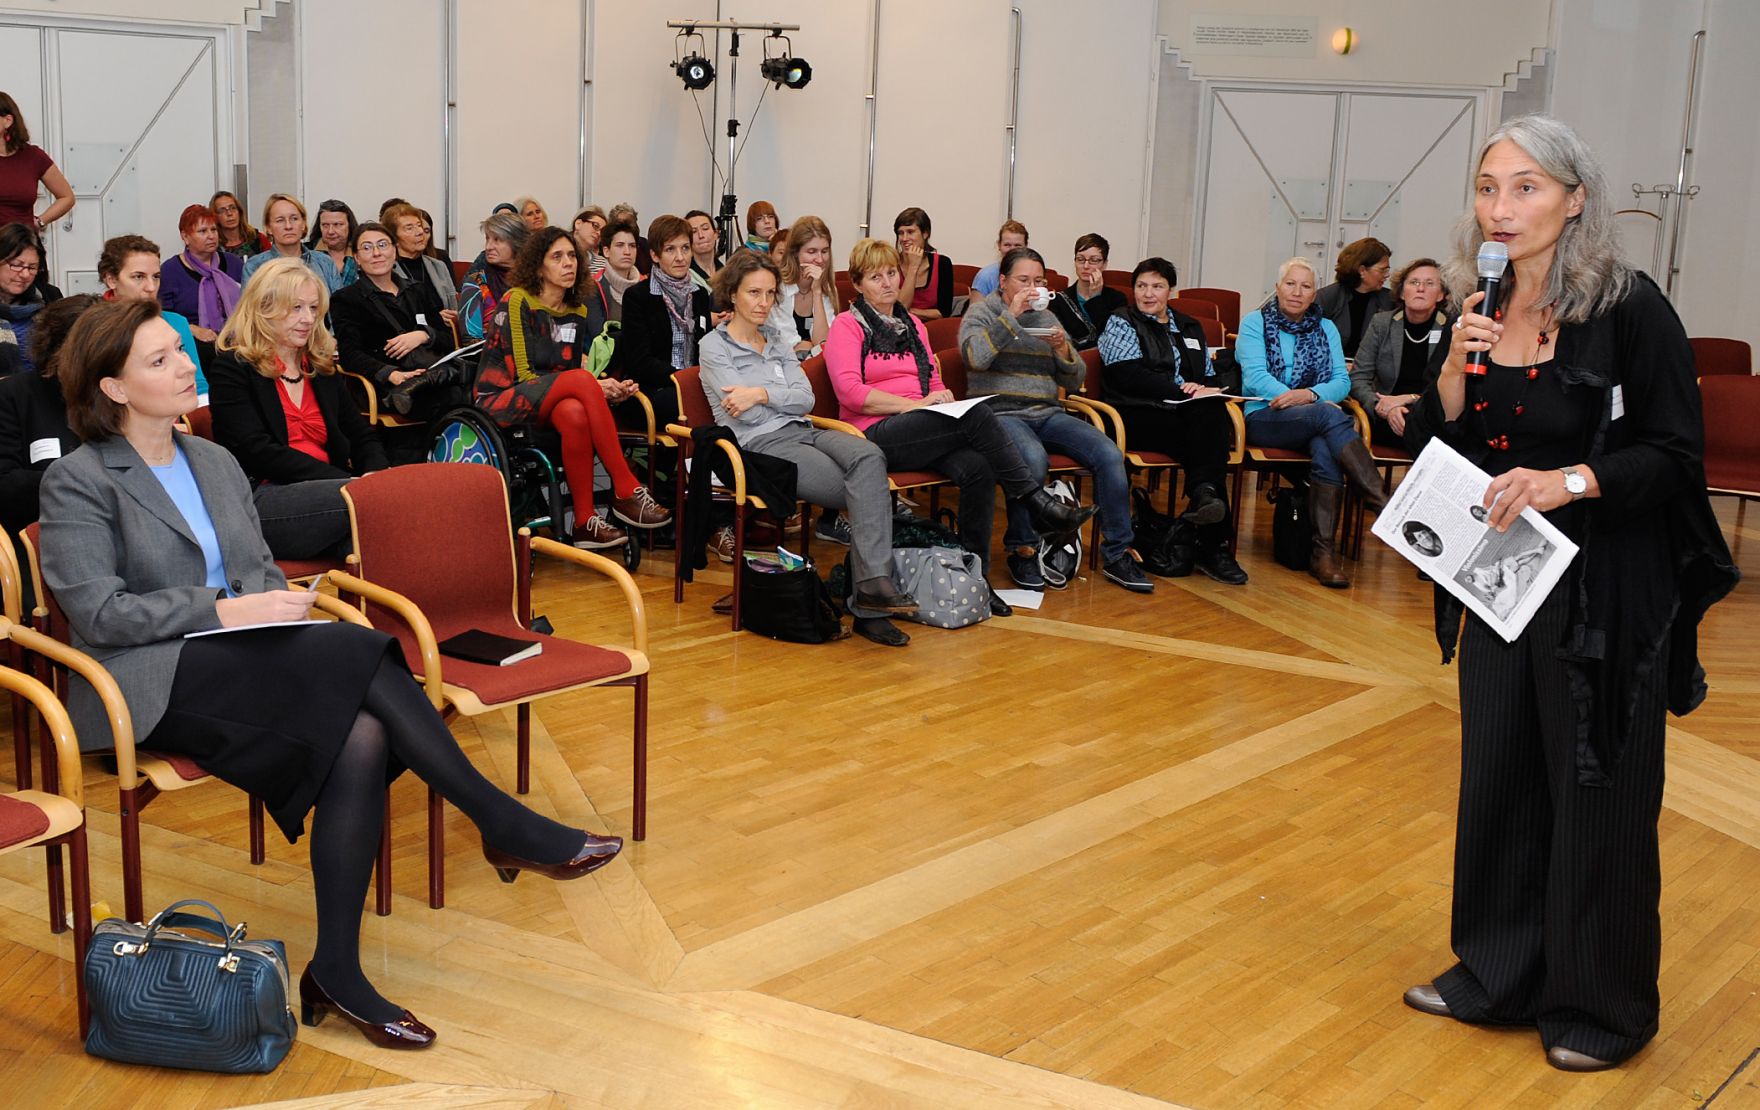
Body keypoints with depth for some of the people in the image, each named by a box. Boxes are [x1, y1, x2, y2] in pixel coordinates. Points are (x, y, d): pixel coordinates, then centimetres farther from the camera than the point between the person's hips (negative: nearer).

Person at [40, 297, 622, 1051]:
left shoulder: (215, 462, 20)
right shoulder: (77, 482, 0)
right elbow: (98, 612, -10)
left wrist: (275, 605, -4)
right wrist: (224, 611, -17)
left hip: (240, 663, 6)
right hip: (151, 684, -6)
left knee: (360, 737, -27)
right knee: (356, 654, -29)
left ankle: (336, 973, -23)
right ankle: (504, 826, -20)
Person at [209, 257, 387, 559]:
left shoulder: (321, 368, 24)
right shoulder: (232, 369, 4)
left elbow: (363, 437, 21)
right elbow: (256, 452, -9)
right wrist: (352, 483, -16)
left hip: (325, 493, 6)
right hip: (260, 501, -6)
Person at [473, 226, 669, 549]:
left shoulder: (578, 312, 14)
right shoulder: (518, 302, -6)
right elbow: (524, 374, -12)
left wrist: (609, 389, -7)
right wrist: (593, 386, -18)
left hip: (549, 403, 5)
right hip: (501, 399, -5)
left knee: (575, 414, -35)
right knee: (581, 378, -33)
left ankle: (585, 521, -34)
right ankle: (627, 493, -33)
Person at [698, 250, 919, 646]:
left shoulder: (777, 341, 23)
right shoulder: (715, 346, 5)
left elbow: (806, 399, 8)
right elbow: (745, 414, -8)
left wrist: (762, 394, -5)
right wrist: (782, 394, 4)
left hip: (803, 433, 6)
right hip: (761, 444, -5)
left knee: (869, 456, -31)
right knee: (867, 495, -27)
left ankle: (872, 585, -39)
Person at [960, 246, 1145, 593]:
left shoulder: (1046, 318, 21)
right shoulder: (982, 312, 7)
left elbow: (1074, 382, 18)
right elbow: (975, 356, -16)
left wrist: (1063, 350, -2)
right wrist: (1010, 314, -15)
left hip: (1048, 414, 5)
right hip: (1001, 413, -5)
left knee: (1109, 454, -19)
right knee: (1033, 457, -38)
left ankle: (1116, 554, -11)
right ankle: (1021, 549, -20)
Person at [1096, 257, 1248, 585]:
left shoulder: (1190, 328, 30)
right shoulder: (1120, 324, 11)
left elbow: (1211, 377, 29)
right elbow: (1130, 376, -6)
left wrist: (1208, 391, 2)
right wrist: (1181, 390, -14)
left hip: (1190, 414, 5)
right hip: (1139, 416, -5)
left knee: (1213, 414, -34)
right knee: (1208, 436, -34)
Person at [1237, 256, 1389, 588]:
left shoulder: (1326, 328, 19)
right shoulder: (1255, 323, 9)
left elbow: (1342, 381, 6)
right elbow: (1255, 376, -7)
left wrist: (1309, 395, -17)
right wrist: (1314, 402, -18)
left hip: (1316, 419, 3)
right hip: (1264, 419, -3)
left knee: (1325, 448, -35)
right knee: (1328, 414, -34)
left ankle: (1324, 551, -36)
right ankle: (1384, 505, -40)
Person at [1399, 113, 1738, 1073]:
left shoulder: (1629, 309, -13)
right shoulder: (1480, 315, 5)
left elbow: (1677, 454, -12)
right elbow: (1430, 450, 6)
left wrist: (1570, 481, -26)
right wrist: (1455, 370, -11)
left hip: (1606, 590, -6)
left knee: (1595, 795, 2)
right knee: (1497, 778, 14)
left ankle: (1601, 1006, 19)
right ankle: (1497, 975, 31)